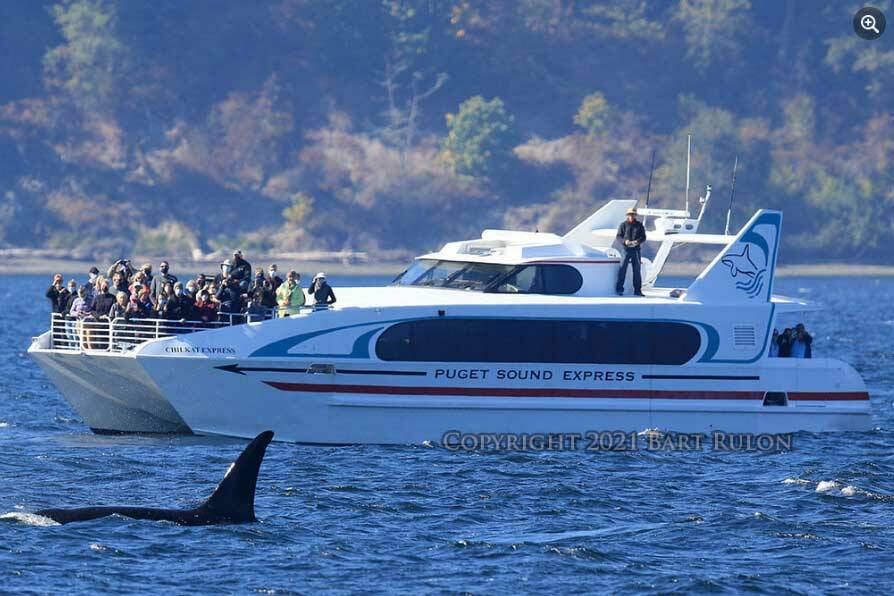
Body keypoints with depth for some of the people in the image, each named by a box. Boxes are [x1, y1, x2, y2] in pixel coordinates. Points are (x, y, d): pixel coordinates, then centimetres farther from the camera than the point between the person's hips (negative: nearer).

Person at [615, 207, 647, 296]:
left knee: (637, 270, 6)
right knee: (622, 268, -8)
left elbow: (643, 237, 6)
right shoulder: (623, 225, 4)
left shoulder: (639, 225, 9)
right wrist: (625, 241, -17)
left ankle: (637, 290, 14)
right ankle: (619, 289, -6)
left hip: (636, 250, 2)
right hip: (626, 249, -2)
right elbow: (619, 236, 2)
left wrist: (638, 241, -15)